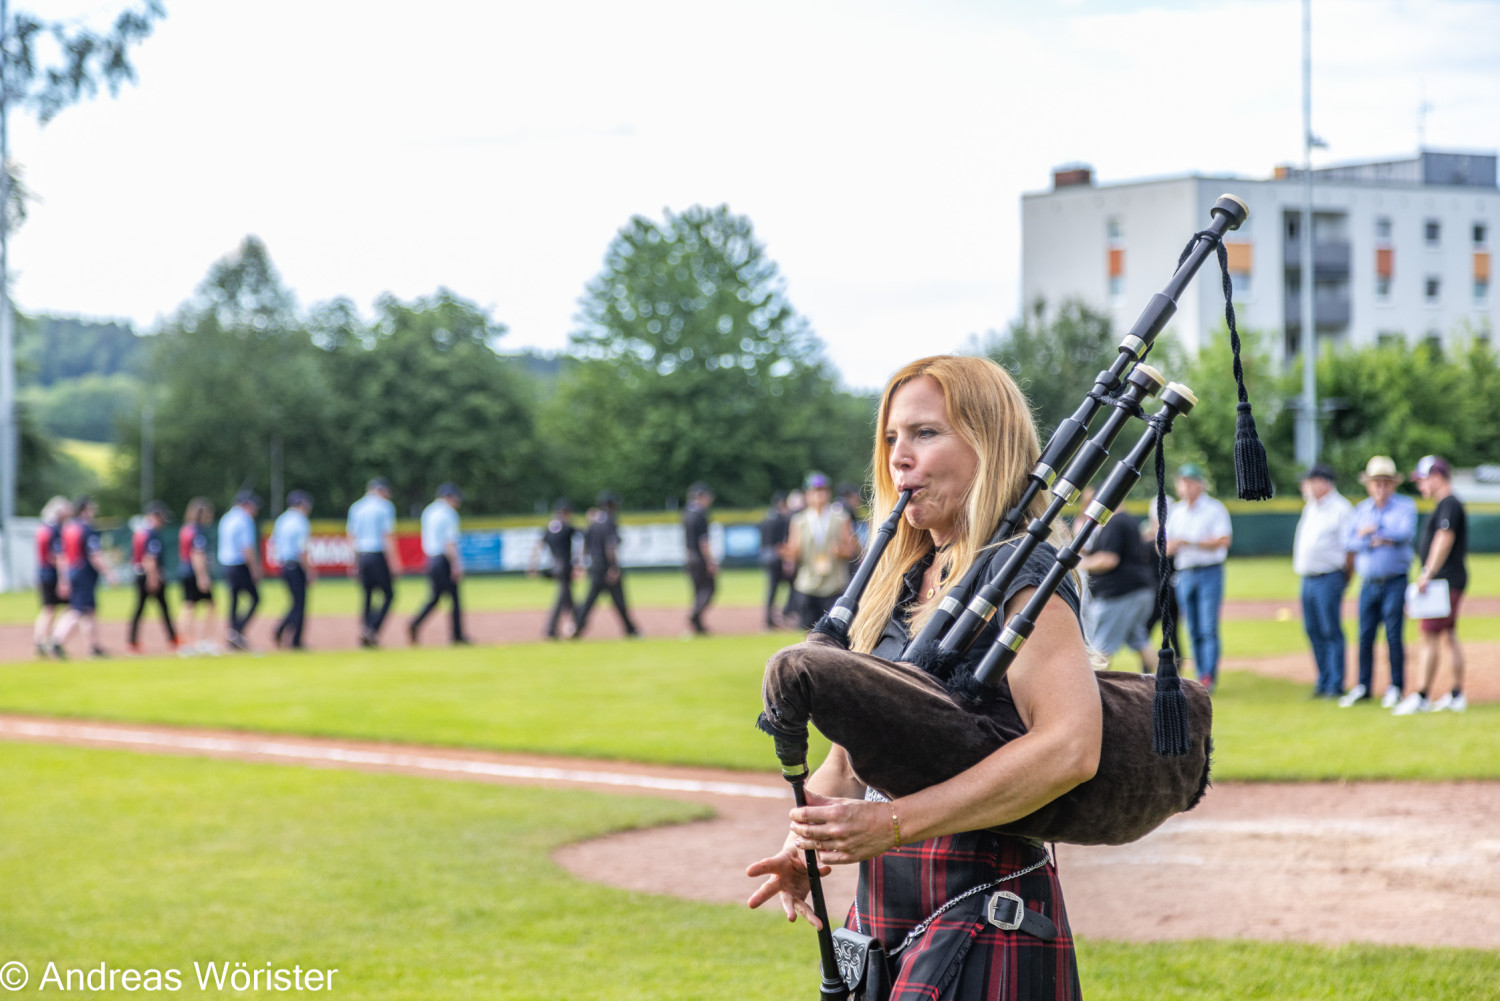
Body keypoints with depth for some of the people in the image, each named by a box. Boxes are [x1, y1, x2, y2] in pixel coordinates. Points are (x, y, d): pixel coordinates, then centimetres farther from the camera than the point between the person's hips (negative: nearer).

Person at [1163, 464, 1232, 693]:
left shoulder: (1215, 509, -1)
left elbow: (1224, 540, -14)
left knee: (1209, 628, -12)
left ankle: (1209, 676, -16)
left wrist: (1192, 542, -18)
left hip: (1210, 573, -5)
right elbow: (1165, 549, 12)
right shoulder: (1174, 512, 14)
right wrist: (1172, 544, -12)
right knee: (1193, 631, 6)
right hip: (1184, 575, 5)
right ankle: (1201, 678, 11)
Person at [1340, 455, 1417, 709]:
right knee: (1365, 636, 4)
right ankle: (1363, 687, 13)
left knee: (1393, 635, -5)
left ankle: (1396, 687, 4)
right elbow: (1348, 542, 0)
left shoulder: (1405, 506, 3)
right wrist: (1380, 540, -13)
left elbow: (1406, 533, -16)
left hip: (1395, 581, -3)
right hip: (1368, 583, 3)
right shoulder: (1360, 510, 12)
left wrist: (1372, 531, -11)